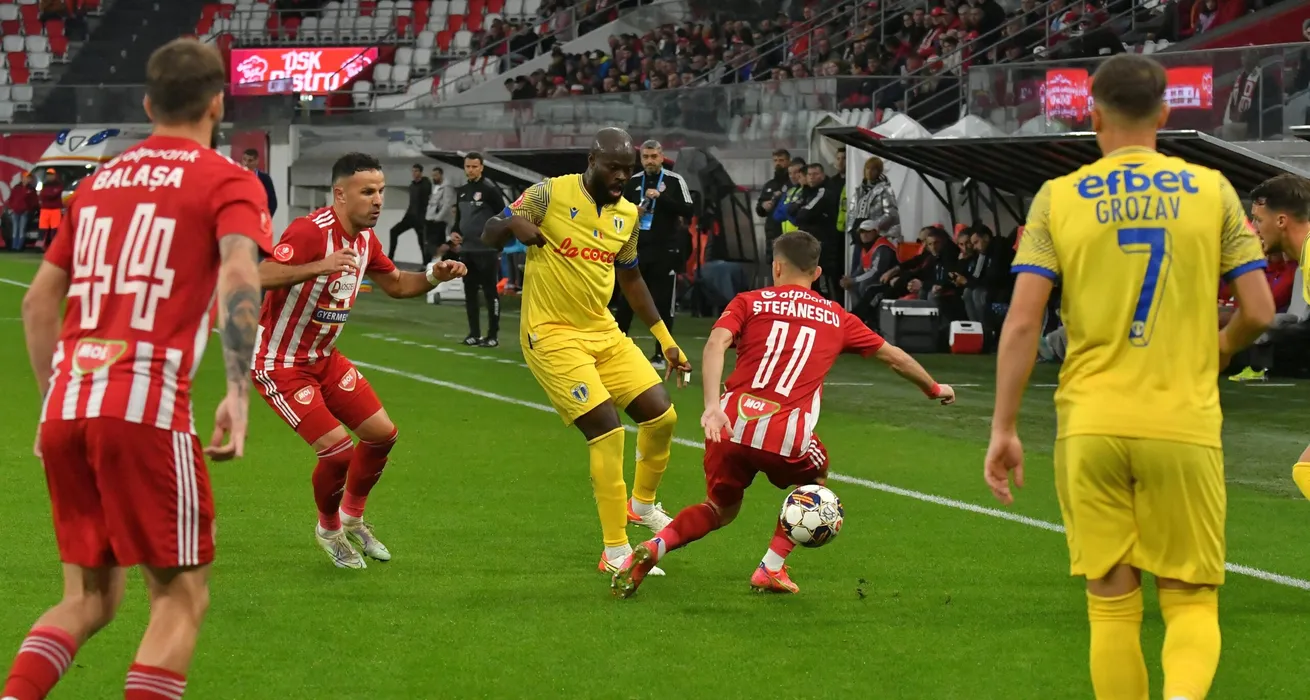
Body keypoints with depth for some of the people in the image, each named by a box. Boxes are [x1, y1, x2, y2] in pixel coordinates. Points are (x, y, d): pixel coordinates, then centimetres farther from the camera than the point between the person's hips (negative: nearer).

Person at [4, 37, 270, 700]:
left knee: (88, 599, 14)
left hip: (65, 405, 6)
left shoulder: (100, 180, 21)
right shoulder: (227, 181, 3)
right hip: (146, 408, -6)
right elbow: (239, 277, -16)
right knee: (181, 596, 4)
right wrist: (238, 395, -18)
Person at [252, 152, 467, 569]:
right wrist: (320, 266, -50)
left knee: (382, 433, 6)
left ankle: (352, 518, 30)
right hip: (280, 363, -9)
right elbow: (259, 277, -39)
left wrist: (434, 276, -2)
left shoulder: (366, 239, 2)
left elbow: (396, 285, 18)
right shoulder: (310, 232, -26)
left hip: (324, 357, 9)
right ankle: (329, 530, 14)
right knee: (338, 450, -15)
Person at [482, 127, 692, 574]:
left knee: (662, 414, 0)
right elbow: (489, 235, -5)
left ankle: (643, 504, 30)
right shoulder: (551, 195, -11)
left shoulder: (627, 215, 7)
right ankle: (615, 553, -8)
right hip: (552, 335, -7)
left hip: (602, 331, 7)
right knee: (606, 428, -17)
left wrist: (665, 340, 19)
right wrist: (514, 225, -29)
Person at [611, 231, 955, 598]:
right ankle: (770, 569, 20)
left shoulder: (749, 302, 15)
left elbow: (716, 344, -5)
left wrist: (712, 405, -17)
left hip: (729, 426, 1)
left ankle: (651, 549, 1)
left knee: (722, 508, 25)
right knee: (814, 484, 32)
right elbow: (891, 355, 31)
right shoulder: (836, 317, 19)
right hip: (786, 436, -1)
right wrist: (934, 388, 47)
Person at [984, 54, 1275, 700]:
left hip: (1090, 428, 0)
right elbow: (1259, 310, 1)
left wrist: (1003, 428, 0)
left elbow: (1021, 322, -5)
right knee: (1190, 601, 6)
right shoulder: (1211, 190, 3)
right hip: (1183, 426, 0)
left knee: (1112, 603, 10)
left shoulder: (1058, 198, 2)